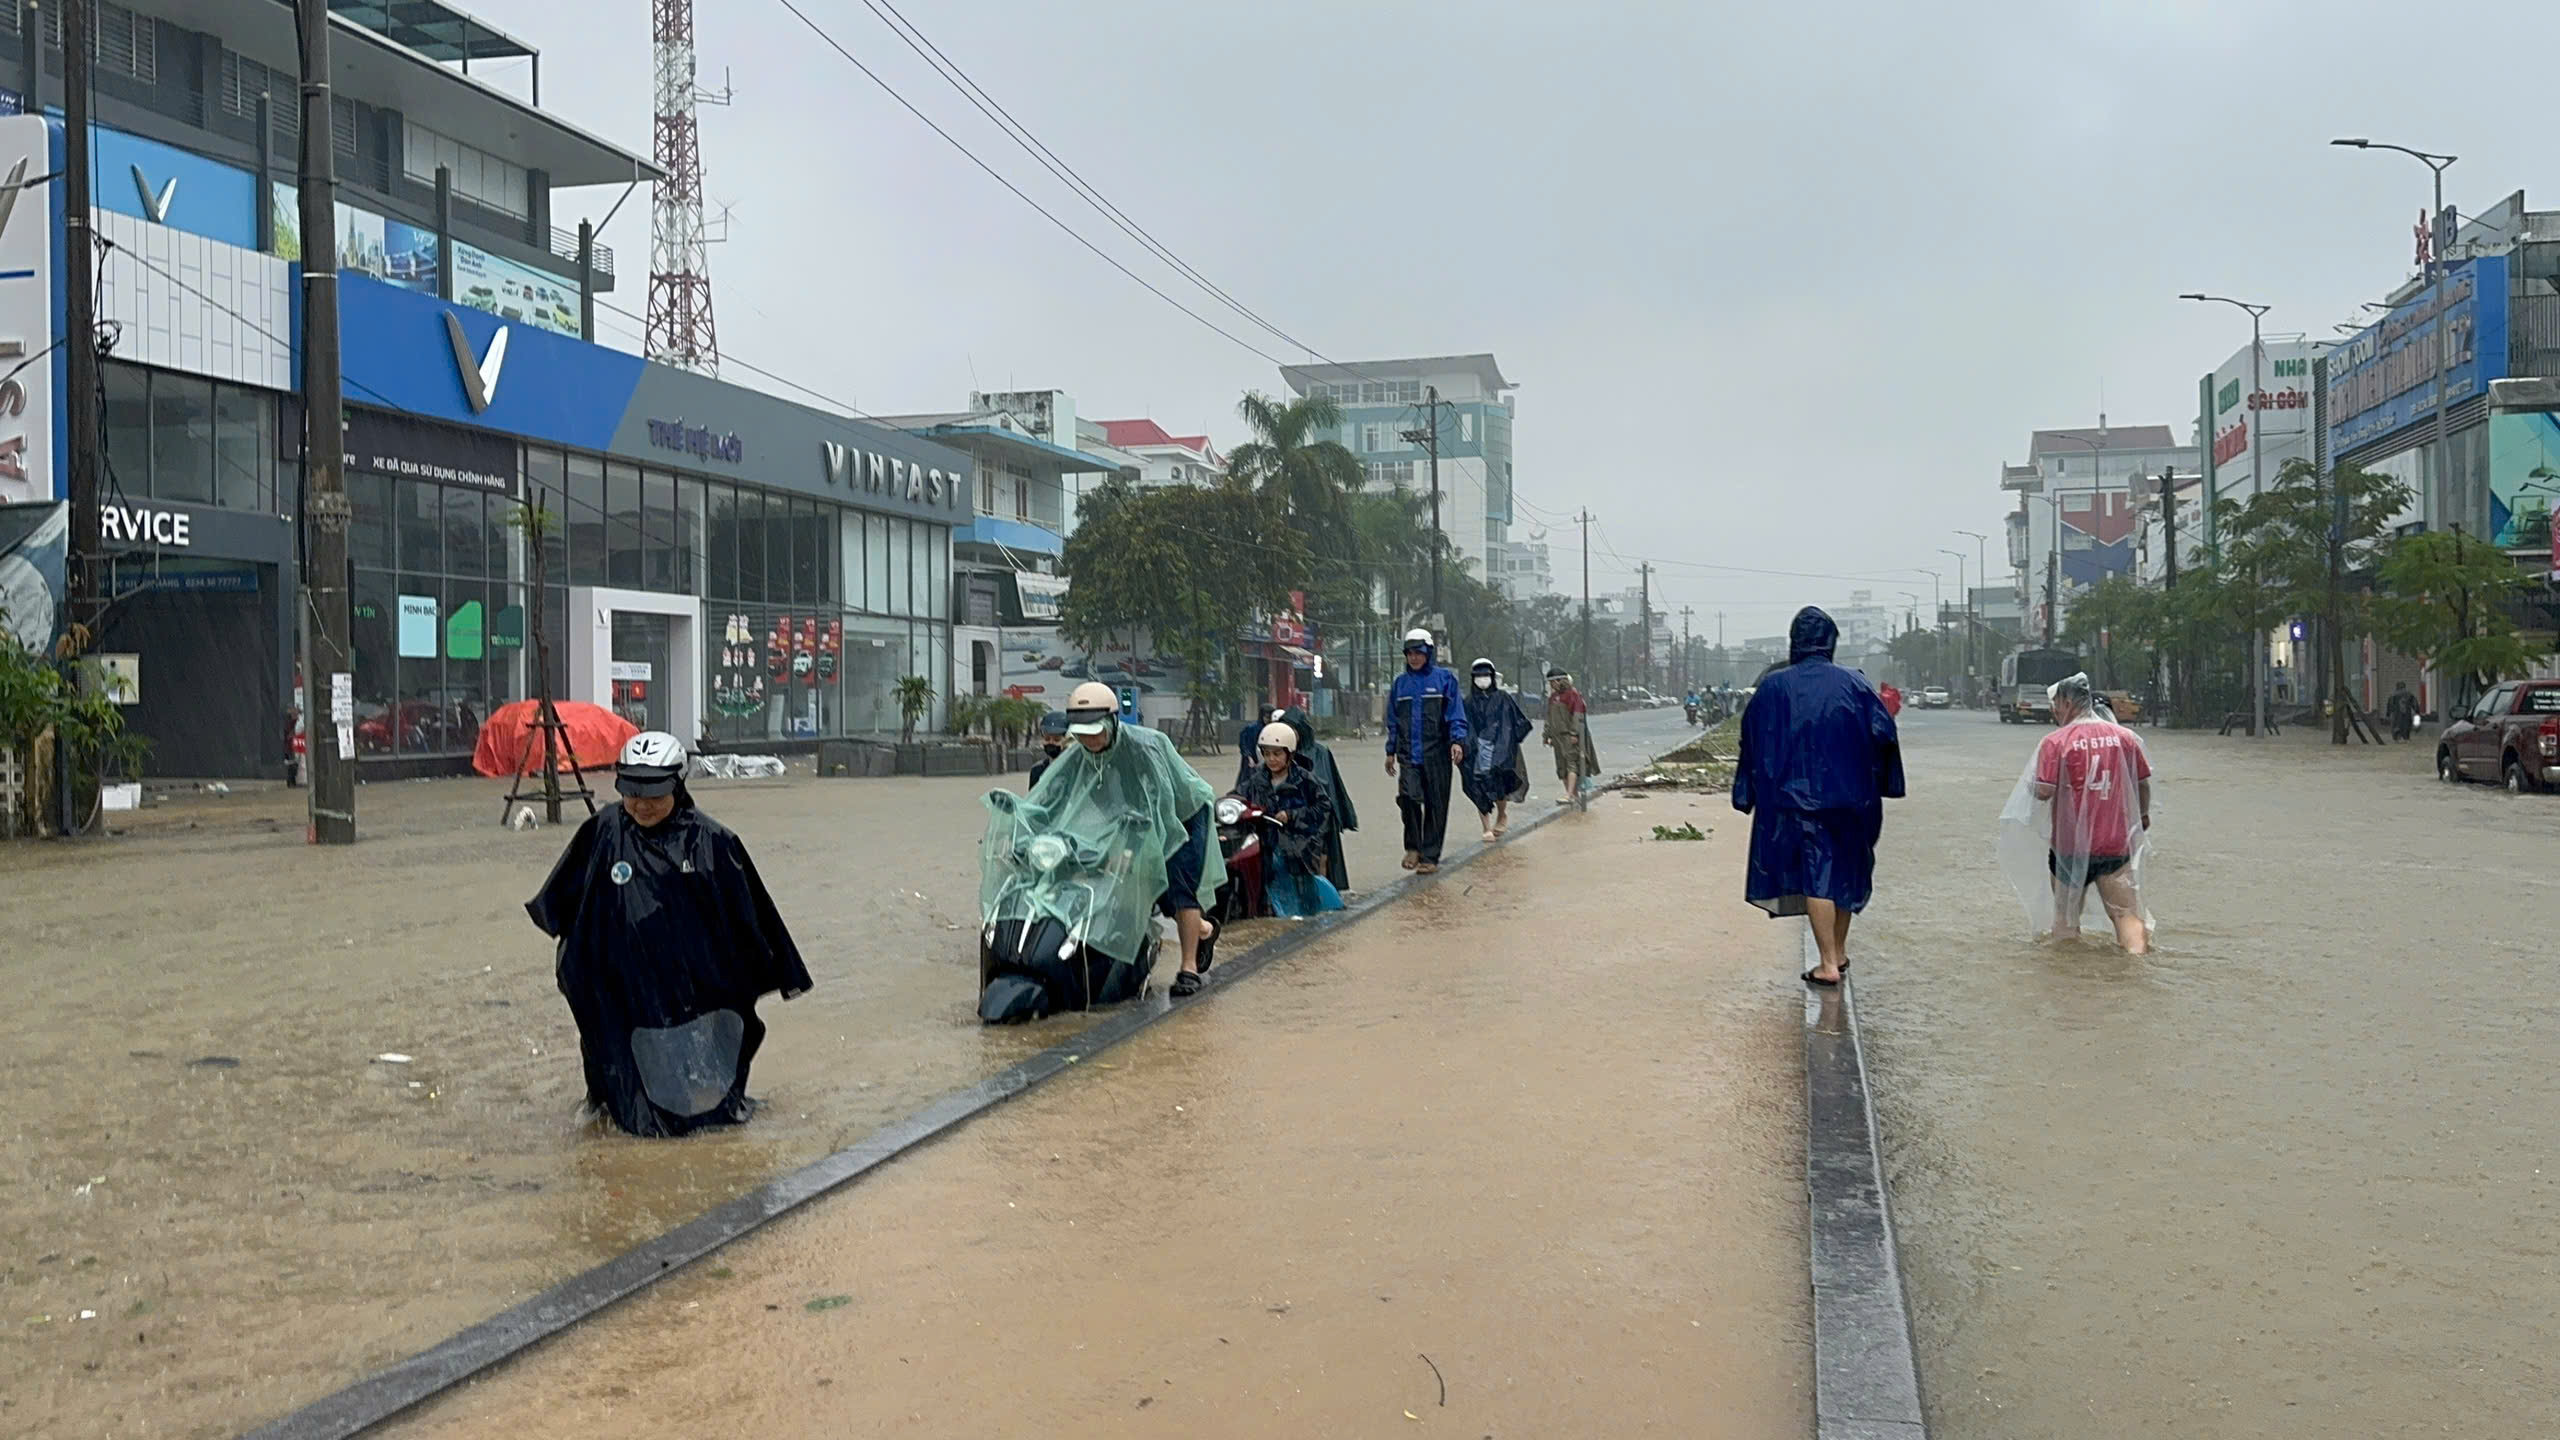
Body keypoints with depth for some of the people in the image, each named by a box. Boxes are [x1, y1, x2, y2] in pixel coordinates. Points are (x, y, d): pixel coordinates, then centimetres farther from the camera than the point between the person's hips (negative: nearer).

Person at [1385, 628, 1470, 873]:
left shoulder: (1444, 679, 1)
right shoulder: (1401, 683, 12)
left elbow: (1456, 714, -3)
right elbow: (1393, 720, 17)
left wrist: (1457, 741, -16)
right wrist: (1391, 751, 14)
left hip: (1436, 754, -2)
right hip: (1409, 754, 2)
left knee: (1436, 805, 2)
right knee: (1408, 796, -15)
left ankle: (1430, 855, 12)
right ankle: (1413, 847, 4)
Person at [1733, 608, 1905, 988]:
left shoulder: (1774, 687, -5)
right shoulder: (1854, 685, -2)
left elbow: (1753, 742, -2)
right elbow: (1884, 733, -5)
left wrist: (1750, 795, 7)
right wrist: (1878, 785, 8)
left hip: (1797, 798, -2)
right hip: (1849, 796, 2)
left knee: (1815, 874, -2)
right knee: (1845, 870, 17)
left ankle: (1829, 964, -7)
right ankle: (1839, 952, 27)